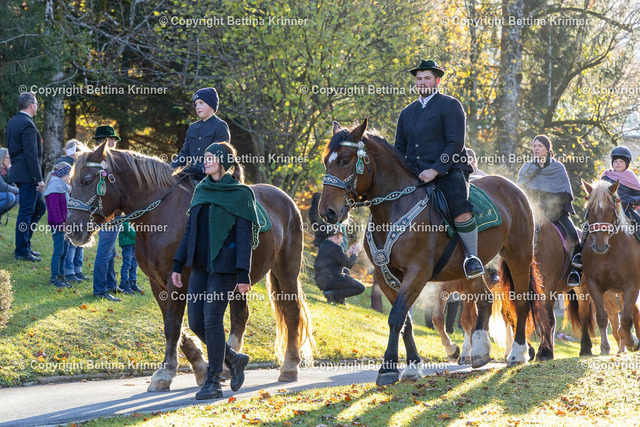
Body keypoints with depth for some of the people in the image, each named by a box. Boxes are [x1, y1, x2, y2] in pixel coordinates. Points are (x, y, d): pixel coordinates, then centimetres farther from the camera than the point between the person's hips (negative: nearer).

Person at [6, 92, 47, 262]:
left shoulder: (12, 122, 13)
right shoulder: (27, 124, -17)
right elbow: (31, 154, -21)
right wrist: (39, 179, -19)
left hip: (18, 171, 10)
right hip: (27, 175, -10)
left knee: (39, 207, 17)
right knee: (26, 212, -4)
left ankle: (24, 243, 20)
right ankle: (22, 251, 1)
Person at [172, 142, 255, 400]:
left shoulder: (239, 195, -6)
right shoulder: (202, 190, 13)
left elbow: (244, 237, -10)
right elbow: (190, 230, 15)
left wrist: (243, 275, -16)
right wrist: (178, 265, 11)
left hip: (224, 265, -7)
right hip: (200, 266, 7)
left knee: (212, 319, -9)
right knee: (195, 322, 4)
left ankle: (213, 382, -1)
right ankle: (234, 360, 24)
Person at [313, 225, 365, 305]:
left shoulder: (323, 246, 16)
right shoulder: (335, 248, -13)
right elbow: (349, 264, -7)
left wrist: (349, 252, 24)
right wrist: (355, 252, 8)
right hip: (331, 281, -9)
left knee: (345, 270, 34)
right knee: (361, 288, 1)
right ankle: (334, 294, -12)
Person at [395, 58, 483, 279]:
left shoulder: (450, 105, 1)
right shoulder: (407, 112, 21)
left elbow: (456, 144, -9)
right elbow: (400, 148, 25)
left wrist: (435, 170, -18)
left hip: (448, 170, -7)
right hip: (416, 175, 7)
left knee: (460, 209, -31)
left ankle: (472, 257, -19)